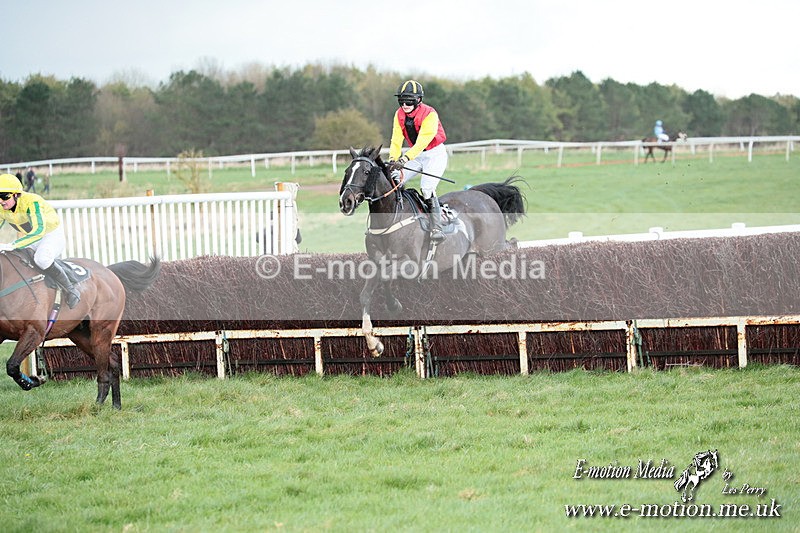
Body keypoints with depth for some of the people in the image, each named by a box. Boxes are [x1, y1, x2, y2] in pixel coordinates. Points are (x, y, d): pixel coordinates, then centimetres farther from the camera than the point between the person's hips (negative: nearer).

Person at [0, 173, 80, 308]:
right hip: (27, 240, 8)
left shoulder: (31, 202, -32)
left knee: (41, 259, -37)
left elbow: (39, 231, -43)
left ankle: (71, 290, -22)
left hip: (53, 237, -8)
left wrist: (12, 245, -49)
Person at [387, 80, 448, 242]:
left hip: (435, 154, -7)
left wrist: (405, 158, -44)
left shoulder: (429, 114, -24)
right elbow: (396, 140, -8)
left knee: (427, 188, -26)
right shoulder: (399, 115, -5)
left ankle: (437, 228, -23)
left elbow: (422, 141, -33)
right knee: (393, 180, -8)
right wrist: (393, 159, -25)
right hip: (415, 154, 7)